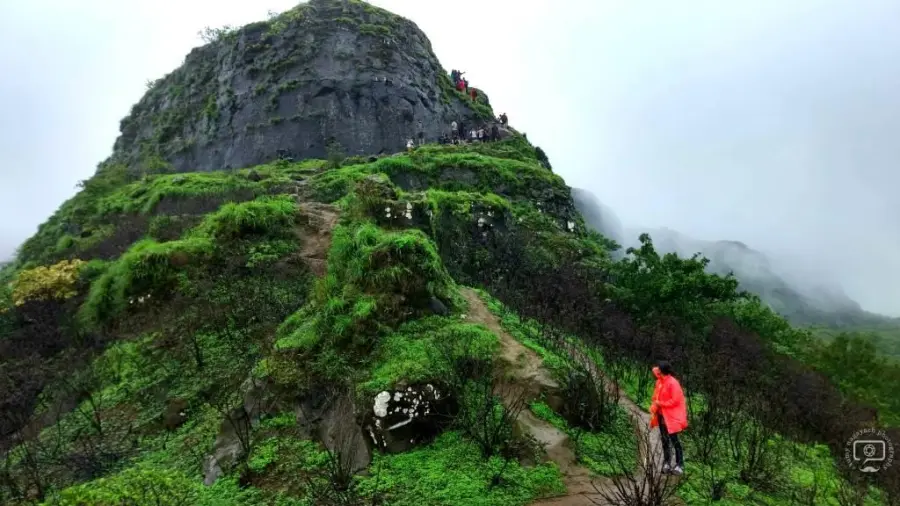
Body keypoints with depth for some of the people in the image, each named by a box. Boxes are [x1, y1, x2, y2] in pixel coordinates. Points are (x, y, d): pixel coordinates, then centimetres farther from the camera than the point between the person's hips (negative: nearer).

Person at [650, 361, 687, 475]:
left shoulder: (672, 383, -18)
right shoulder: (660, 381, 7)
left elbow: (675, 401, -21)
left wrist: (660, 403, -17)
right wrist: (654, 407, 2)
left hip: (671, 416, -8)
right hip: (661, 415, 8)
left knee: (674, 440, -3)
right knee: (664, 439, 14)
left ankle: (680, 465, 6)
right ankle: (666, 463, 23)